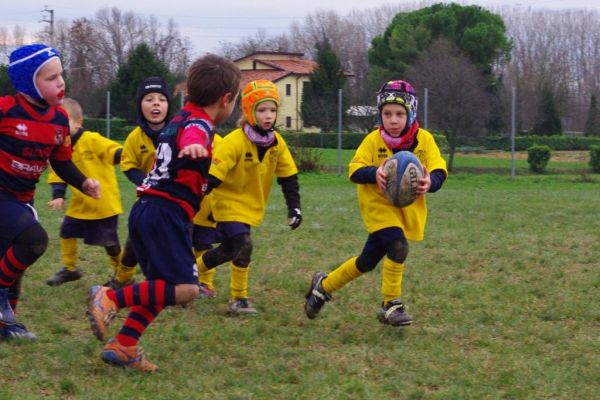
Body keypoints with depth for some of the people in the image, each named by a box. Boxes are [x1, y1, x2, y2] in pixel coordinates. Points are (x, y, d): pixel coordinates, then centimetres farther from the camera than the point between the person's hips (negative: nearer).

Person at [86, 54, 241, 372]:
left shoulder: (181, 118, 20)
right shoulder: (199, 125, -9)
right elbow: (189, 139, -36)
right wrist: (193, 147, -58)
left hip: (145, 210, 10)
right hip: (166, 213, -10)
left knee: (161, 285, 17)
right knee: (185, 288, -16)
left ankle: (123, 346, 10)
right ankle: (111, 299, -21)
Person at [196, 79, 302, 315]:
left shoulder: (277, 143, -5)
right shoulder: (234, 142, -24)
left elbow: (288, 176, 4)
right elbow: (212, 176, -26)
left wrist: (294, 207, -3)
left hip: (252, 207, 7)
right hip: (229, 203, -7)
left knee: (229, 250, 15)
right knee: (243, 247, -19)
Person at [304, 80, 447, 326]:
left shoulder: (424, 140, -8)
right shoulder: (374, 140, -11)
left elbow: (439, 171, -11)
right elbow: (354, 170, -13)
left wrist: (430, 182, -34)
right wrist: (374, 173, -34)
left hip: (408, 208, 3)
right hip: (378, 204, -3)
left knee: (367, 261, 11)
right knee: (398, 246, -26)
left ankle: (324, 285, 34)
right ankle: (391, 306, -11)